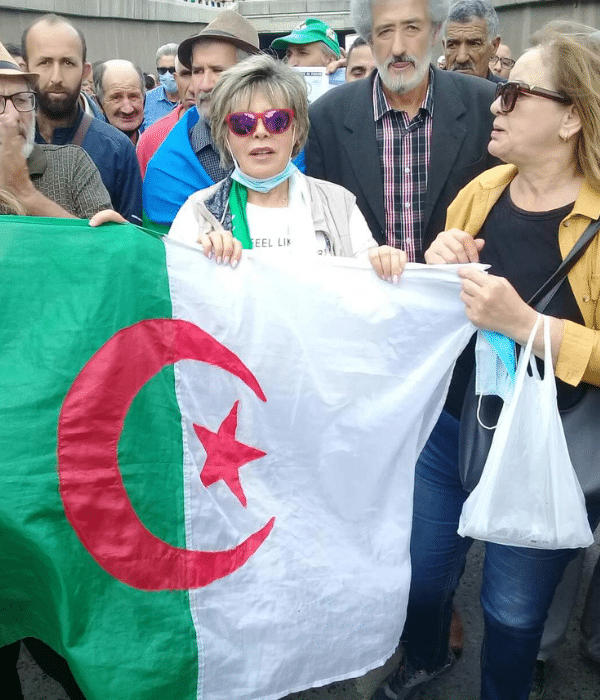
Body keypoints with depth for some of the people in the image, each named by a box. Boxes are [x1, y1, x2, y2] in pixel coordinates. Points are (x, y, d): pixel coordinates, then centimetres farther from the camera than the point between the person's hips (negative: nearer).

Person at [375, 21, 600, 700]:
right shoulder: (481, 191, 0)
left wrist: (524, 324, -30)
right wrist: (439, 268, -10)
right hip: (450, 426, 4)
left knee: (513, 611, 15)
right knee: (422, 573, 19)